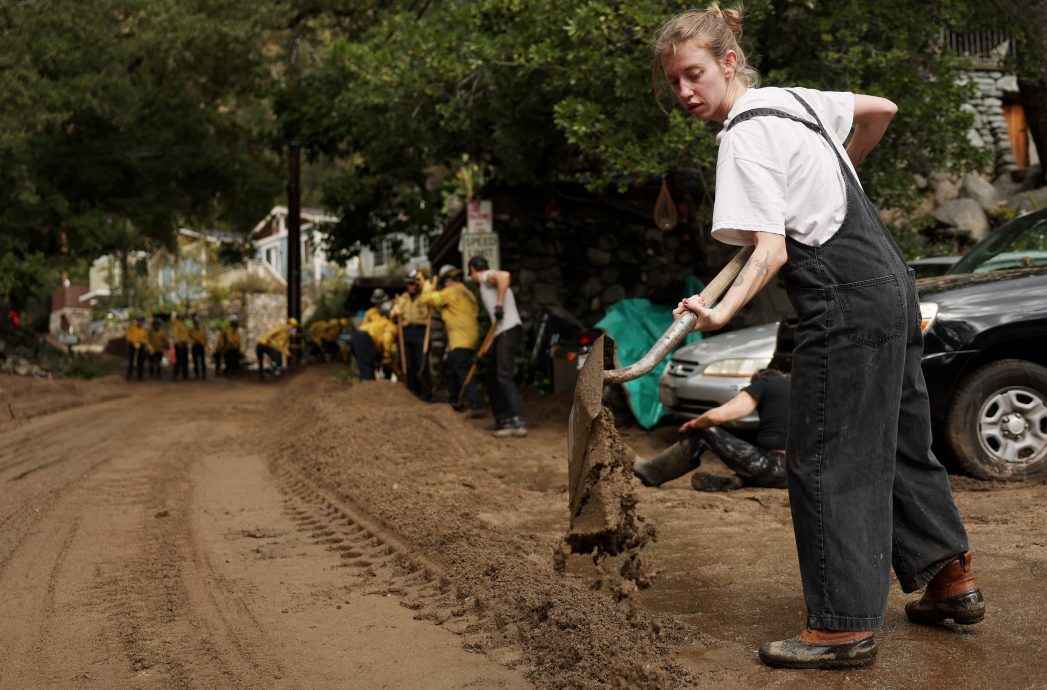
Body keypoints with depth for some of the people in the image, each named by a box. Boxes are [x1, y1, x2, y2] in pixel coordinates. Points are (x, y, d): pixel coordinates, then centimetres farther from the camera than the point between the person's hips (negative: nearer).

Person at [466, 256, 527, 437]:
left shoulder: (487, 276, 1)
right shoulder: (485, 287, 28)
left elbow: (504, 275, -25)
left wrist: (499, 305, -25)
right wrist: (488, 347, 26)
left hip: (509, 330, -10)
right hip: (500, 334, 10)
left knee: (504, 376, -19)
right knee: (492, 378, 14)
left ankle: (518, 422, -28)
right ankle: (502, 420, 17)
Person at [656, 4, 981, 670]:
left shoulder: (744, 137, -13)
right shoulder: (791, 98, 12)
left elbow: (771, 249, -21)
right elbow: (881, 109, 25)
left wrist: (723, 311, -34)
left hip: (844, 302, -10)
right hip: (890, 283, 10)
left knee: (824, 460, -4)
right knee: (899, 441, 19)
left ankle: (845, 626, 0)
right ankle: (951, 579, 31)